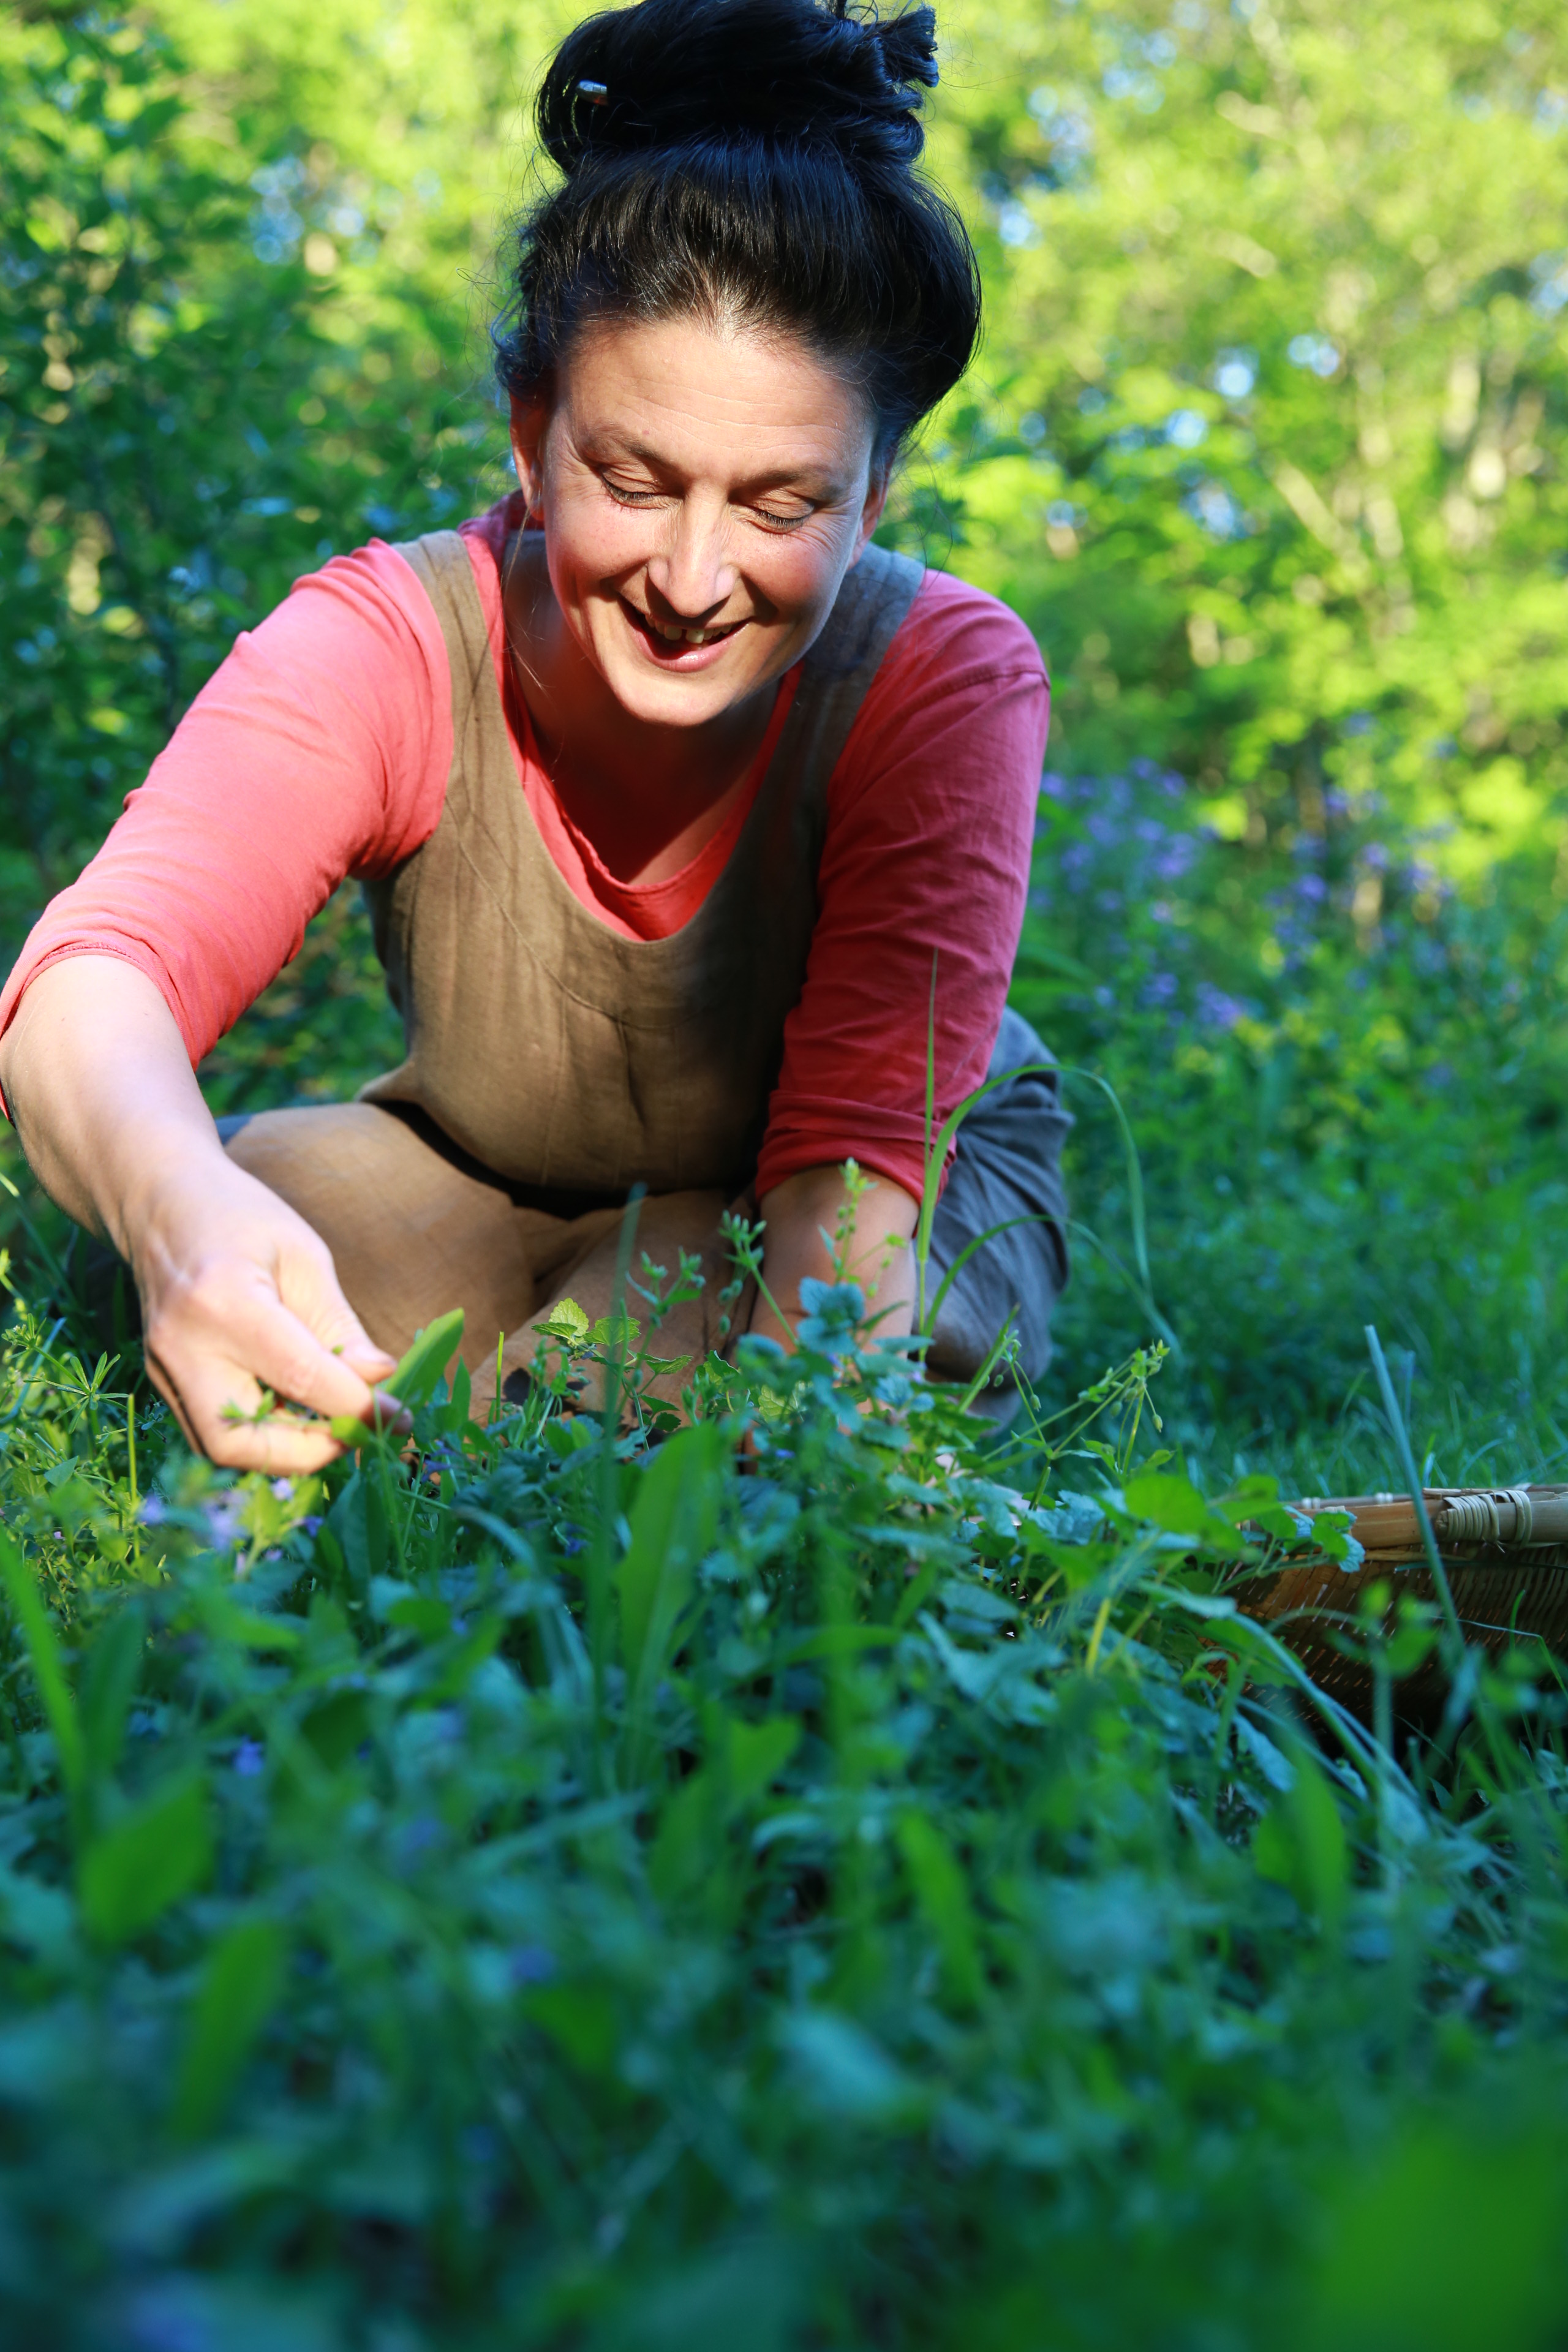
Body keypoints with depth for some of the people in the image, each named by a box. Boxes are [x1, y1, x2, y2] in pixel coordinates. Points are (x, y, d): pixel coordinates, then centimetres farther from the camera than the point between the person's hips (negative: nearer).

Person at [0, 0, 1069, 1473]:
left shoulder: (945, 681, -27)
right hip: (486, 1192, 2)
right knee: (255, 1200, -29)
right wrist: (178, 1209, -65)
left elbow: (859, 1152, -30)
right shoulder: (387, 646, -26)